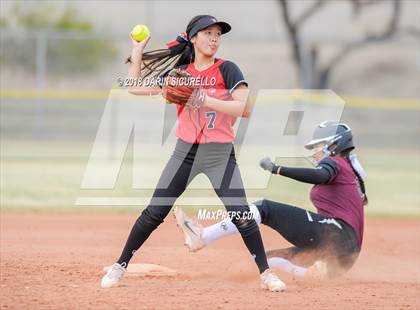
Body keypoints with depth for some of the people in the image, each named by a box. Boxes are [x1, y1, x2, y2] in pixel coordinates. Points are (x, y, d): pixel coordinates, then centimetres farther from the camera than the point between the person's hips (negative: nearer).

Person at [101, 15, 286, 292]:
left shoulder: (227, 70, -4)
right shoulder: (180, 72, 6)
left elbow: (245, 108, -17)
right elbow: (136, 87, 13)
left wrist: (206, 100, -24)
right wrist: (138, 50, 10)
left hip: (221, 154, -3)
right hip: (185, 152, 3)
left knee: (241, 215, -11)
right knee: (154, 213, 2)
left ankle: (266, 274, 0)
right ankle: (120, 266, 13)